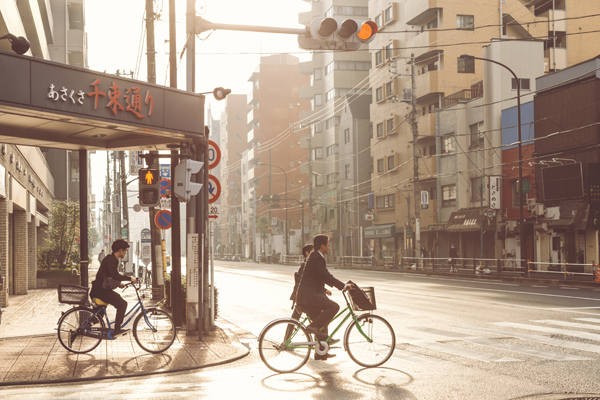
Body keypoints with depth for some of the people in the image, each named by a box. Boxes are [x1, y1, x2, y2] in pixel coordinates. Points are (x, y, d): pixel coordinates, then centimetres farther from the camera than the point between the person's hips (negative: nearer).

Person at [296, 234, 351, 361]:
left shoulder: (314, 257, 20)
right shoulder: (317, 258, -13)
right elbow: (327, 277, -20)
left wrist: (324, 290, 38)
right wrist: (344, 286, -13)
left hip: (306, 296, 11)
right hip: (308, 296, -11)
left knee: (321, 323, 13)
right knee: (334, 307, -20)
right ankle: (313, 326, -14)